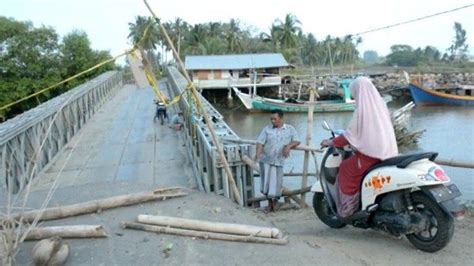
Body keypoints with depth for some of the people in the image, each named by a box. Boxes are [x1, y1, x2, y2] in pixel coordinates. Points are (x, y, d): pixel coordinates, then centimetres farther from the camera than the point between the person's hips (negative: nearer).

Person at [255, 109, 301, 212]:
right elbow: (260, 142, -3)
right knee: (267, 181, 6)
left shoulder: (290, 129, 6)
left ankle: (273, 204, 20)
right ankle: (270, 203, 24)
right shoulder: (267, 129, 4)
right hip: (266, 160, 1)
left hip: (279, 161, -1)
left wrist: (289, 146, -14)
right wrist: (258, 153, -18)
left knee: (276, 183, 1)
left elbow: (296, 141, 6)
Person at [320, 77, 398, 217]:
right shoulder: (380, 104, 10)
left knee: (345, 169, 7)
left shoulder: (362, 108, -11)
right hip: (387, 152, 8)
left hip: (371, 153, -8)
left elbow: (351, 133, -10)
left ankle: (347, 208, 6)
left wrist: (332, 142, 2)